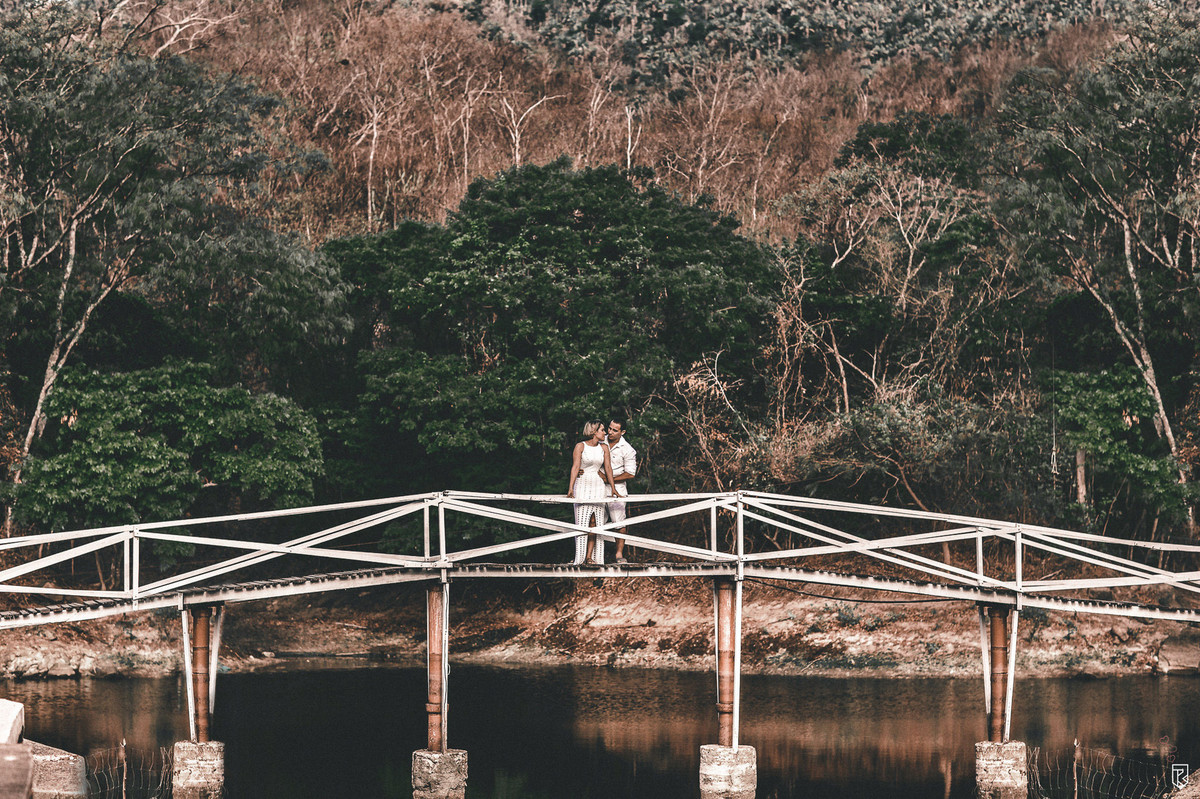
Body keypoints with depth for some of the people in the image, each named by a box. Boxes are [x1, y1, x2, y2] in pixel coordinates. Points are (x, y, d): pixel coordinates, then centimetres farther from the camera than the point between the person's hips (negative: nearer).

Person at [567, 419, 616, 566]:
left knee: (594, 523, -2)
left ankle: (589, 557, -3)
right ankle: (579, 558, -8)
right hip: (582, 486, -4)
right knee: (582, 522, -8)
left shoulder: (604, 447, 9)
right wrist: (570, 488, -20)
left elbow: (608, 468, 11)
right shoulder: (580, 446, -5)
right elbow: (575, 467, -11)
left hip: (598, 487, 4)